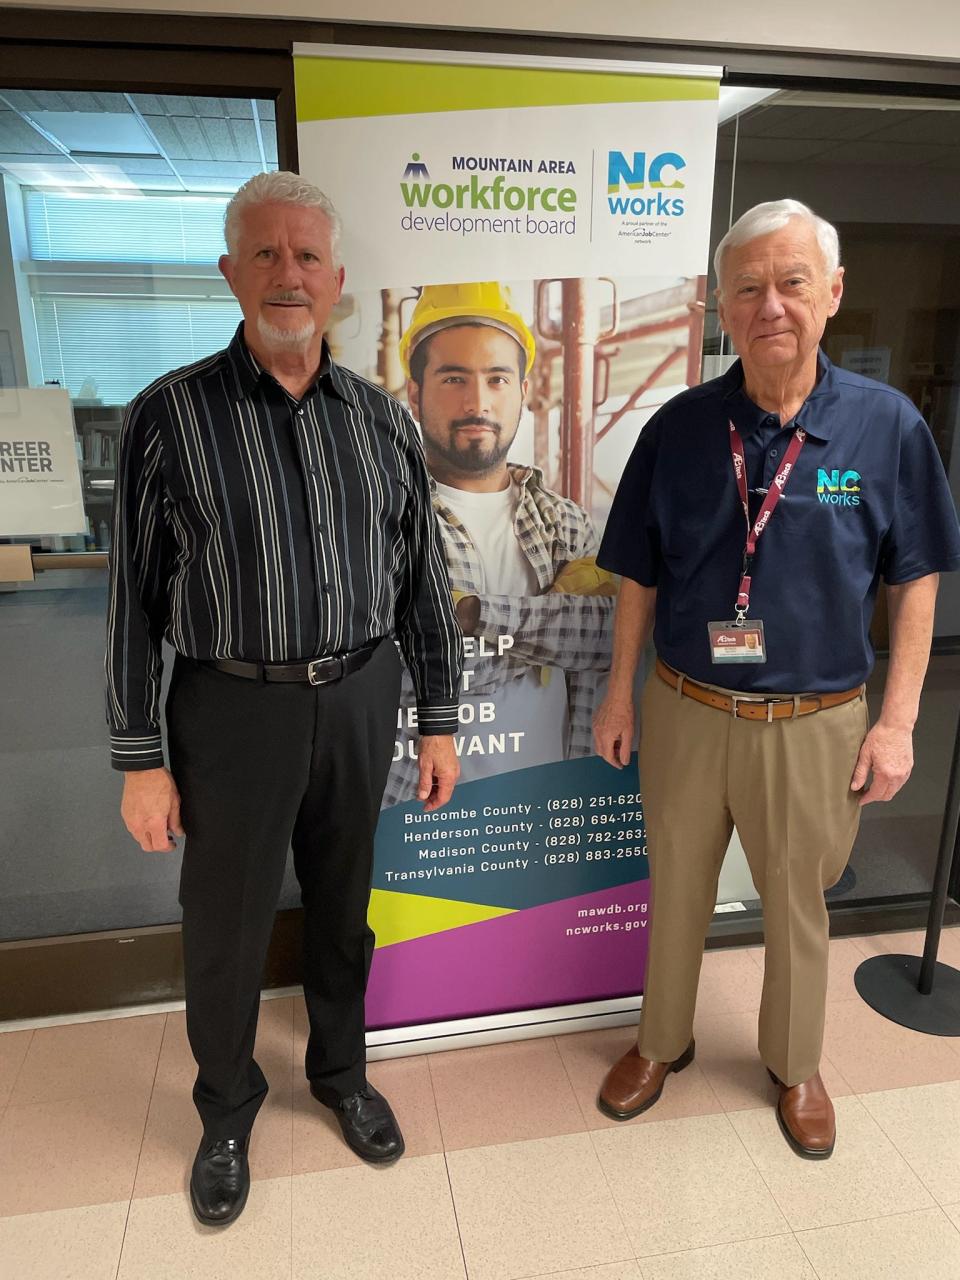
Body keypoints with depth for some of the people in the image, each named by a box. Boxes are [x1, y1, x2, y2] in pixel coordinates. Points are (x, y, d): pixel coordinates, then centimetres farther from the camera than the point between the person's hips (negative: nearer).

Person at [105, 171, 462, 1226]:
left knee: (342, 907, 19)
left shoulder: (382, 420, 3)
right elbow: (134, 599, -5)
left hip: (360, 698, 3)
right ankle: (227, 1112, 41)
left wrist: (440, 721, 6)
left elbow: (422, 581, 6)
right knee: (225, 928, 13)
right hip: (234, 708, -2)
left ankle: (341, 1073, 46)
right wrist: (139, 761, -5)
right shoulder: (169, 416, -6)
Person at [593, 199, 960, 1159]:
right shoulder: (680, 427, -6)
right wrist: (619, 693, 2)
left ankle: (794, 1066, 45)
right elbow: (640, 577, 1)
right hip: (685, 711, 1)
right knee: (675, 893, 19)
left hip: (814, 721, -1)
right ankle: (661, 1043, 44)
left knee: (797, 907, 19)